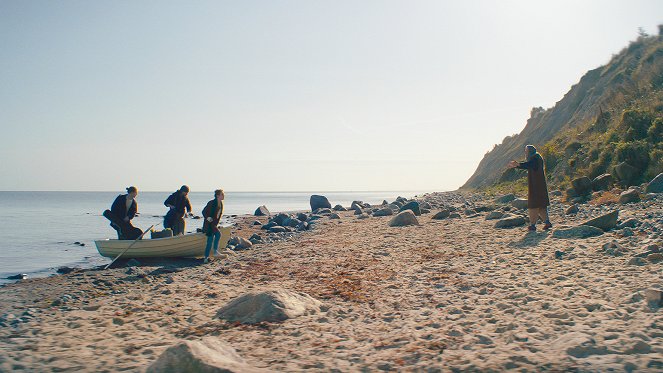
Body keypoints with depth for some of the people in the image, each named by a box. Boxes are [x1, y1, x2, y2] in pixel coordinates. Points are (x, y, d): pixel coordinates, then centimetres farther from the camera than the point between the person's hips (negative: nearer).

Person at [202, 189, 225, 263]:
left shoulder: (221, 203, 8)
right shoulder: (212, 203, -15)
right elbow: (204, 211, -10)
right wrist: (207, 218, -25)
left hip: (214, 224, 8)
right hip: (209, 223, -8)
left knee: (210, 241, 6)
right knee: (218, 234, -20)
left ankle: (206, 257, 10)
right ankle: (215, 251, -11)